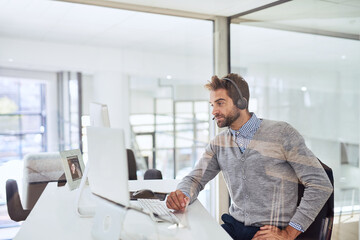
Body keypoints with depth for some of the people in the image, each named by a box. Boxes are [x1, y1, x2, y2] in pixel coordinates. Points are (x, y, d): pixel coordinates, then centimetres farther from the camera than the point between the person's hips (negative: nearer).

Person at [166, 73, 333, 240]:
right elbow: (195, 178, 9)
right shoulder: (219, 143, 8)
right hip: (233, 226, 5)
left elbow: (321, 185, -8)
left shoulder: (281, 133, -8)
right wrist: (182, 196, -16)